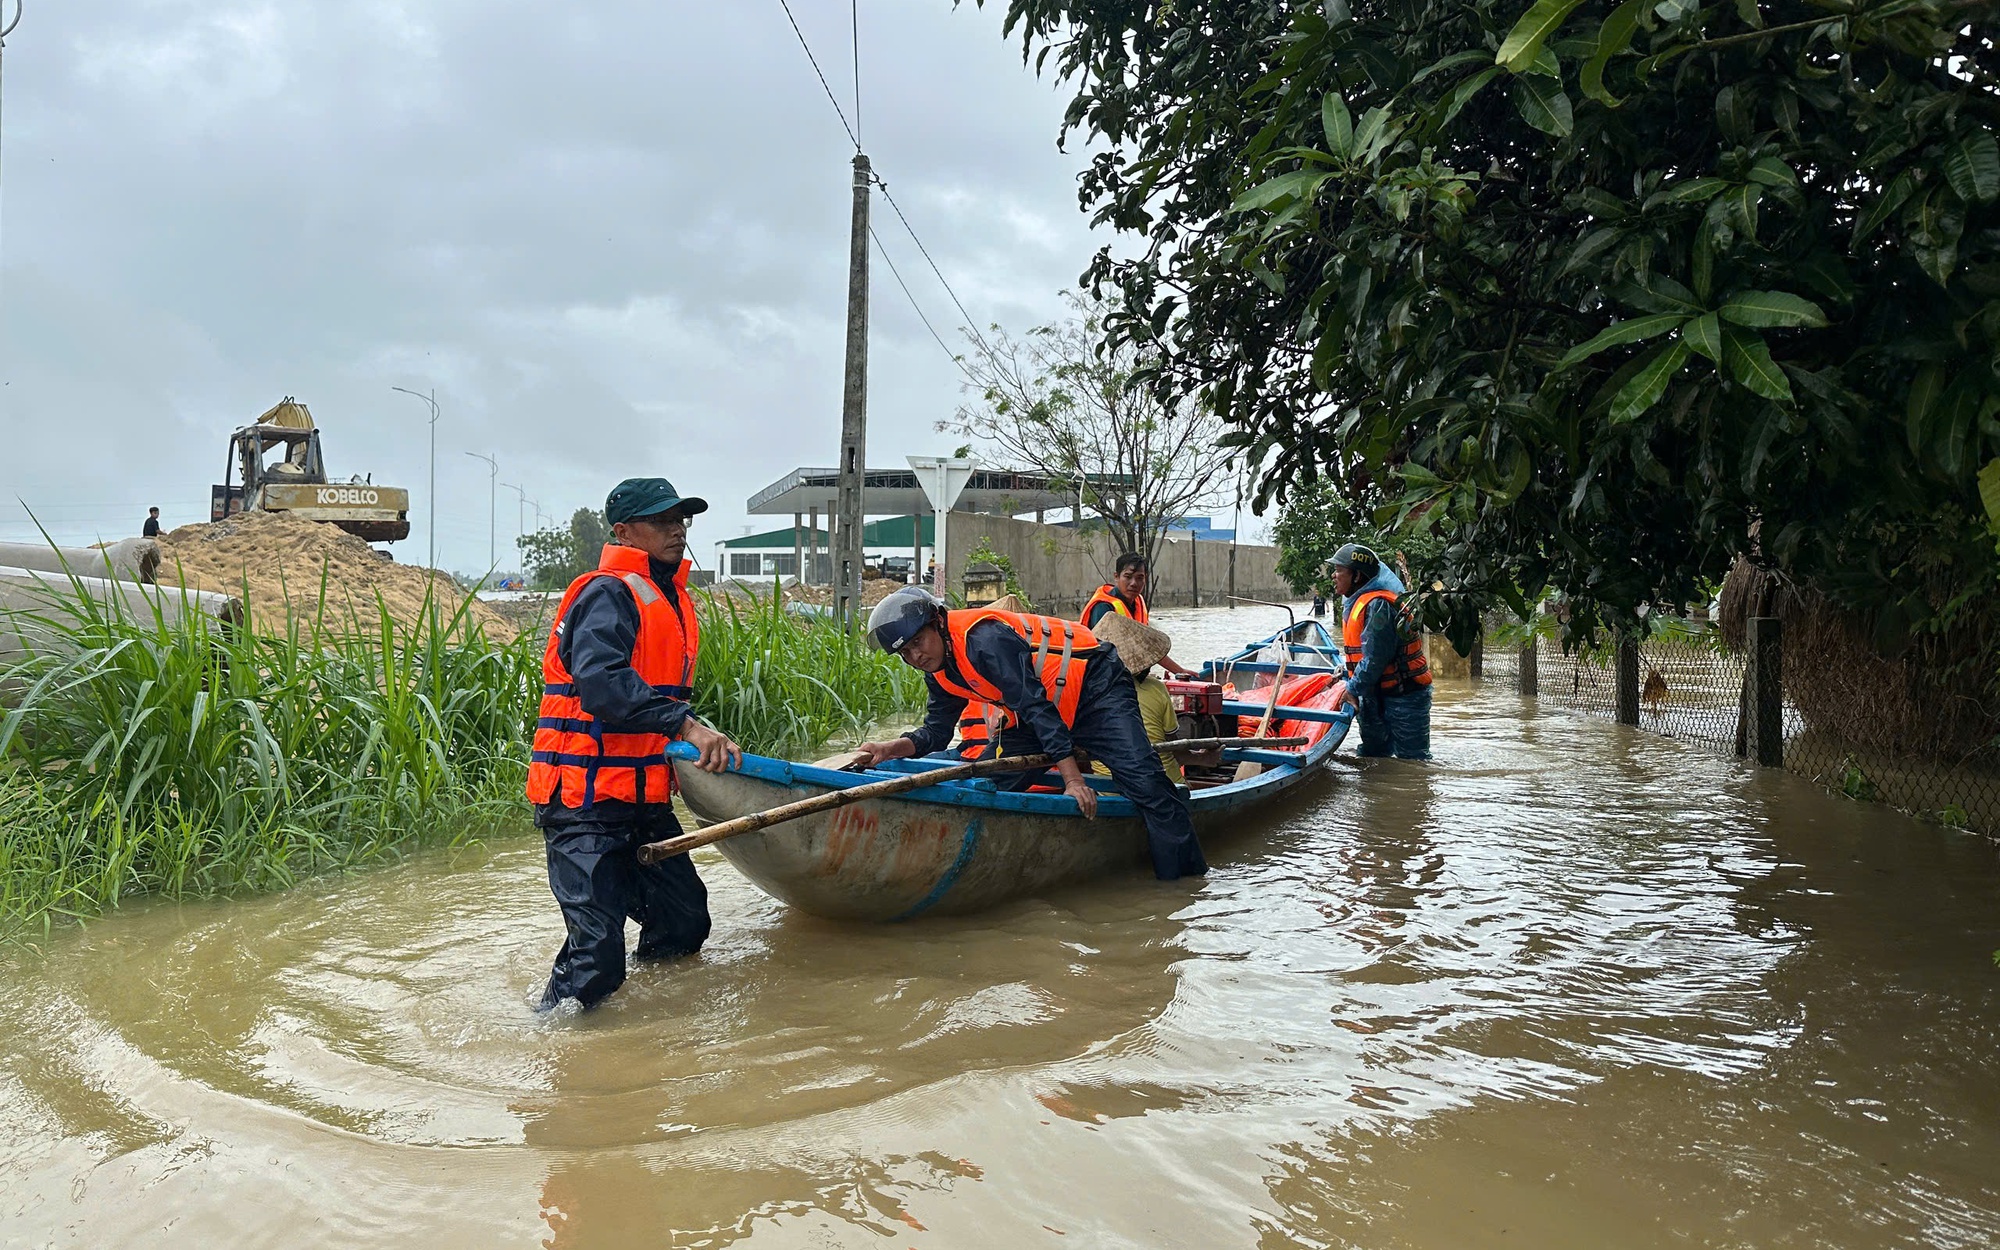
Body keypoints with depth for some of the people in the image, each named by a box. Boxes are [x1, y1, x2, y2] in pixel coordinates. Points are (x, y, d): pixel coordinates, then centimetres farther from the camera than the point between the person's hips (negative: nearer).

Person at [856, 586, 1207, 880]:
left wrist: (1072, 778, -32)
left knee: (1142, 780, -21)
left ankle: (1188, 878, -15)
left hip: (1096, 687, -10)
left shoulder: (983, 639, -28)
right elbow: (937, 729, 6)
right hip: (1050, 707, 10)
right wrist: (895, 748, -16)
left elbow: (1035, 706, -30)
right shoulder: (940, 672, 2)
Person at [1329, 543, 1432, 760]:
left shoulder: (1378, 605, -22)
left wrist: (1353, 689, -18)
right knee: (1372, 754, 17)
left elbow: (1375, 658, -24)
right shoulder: (1356, 601, 12)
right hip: (1378, 694, 11)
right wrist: (1347, 673, 12)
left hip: (1404, 695, -11)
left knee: (1412, 759, -5)